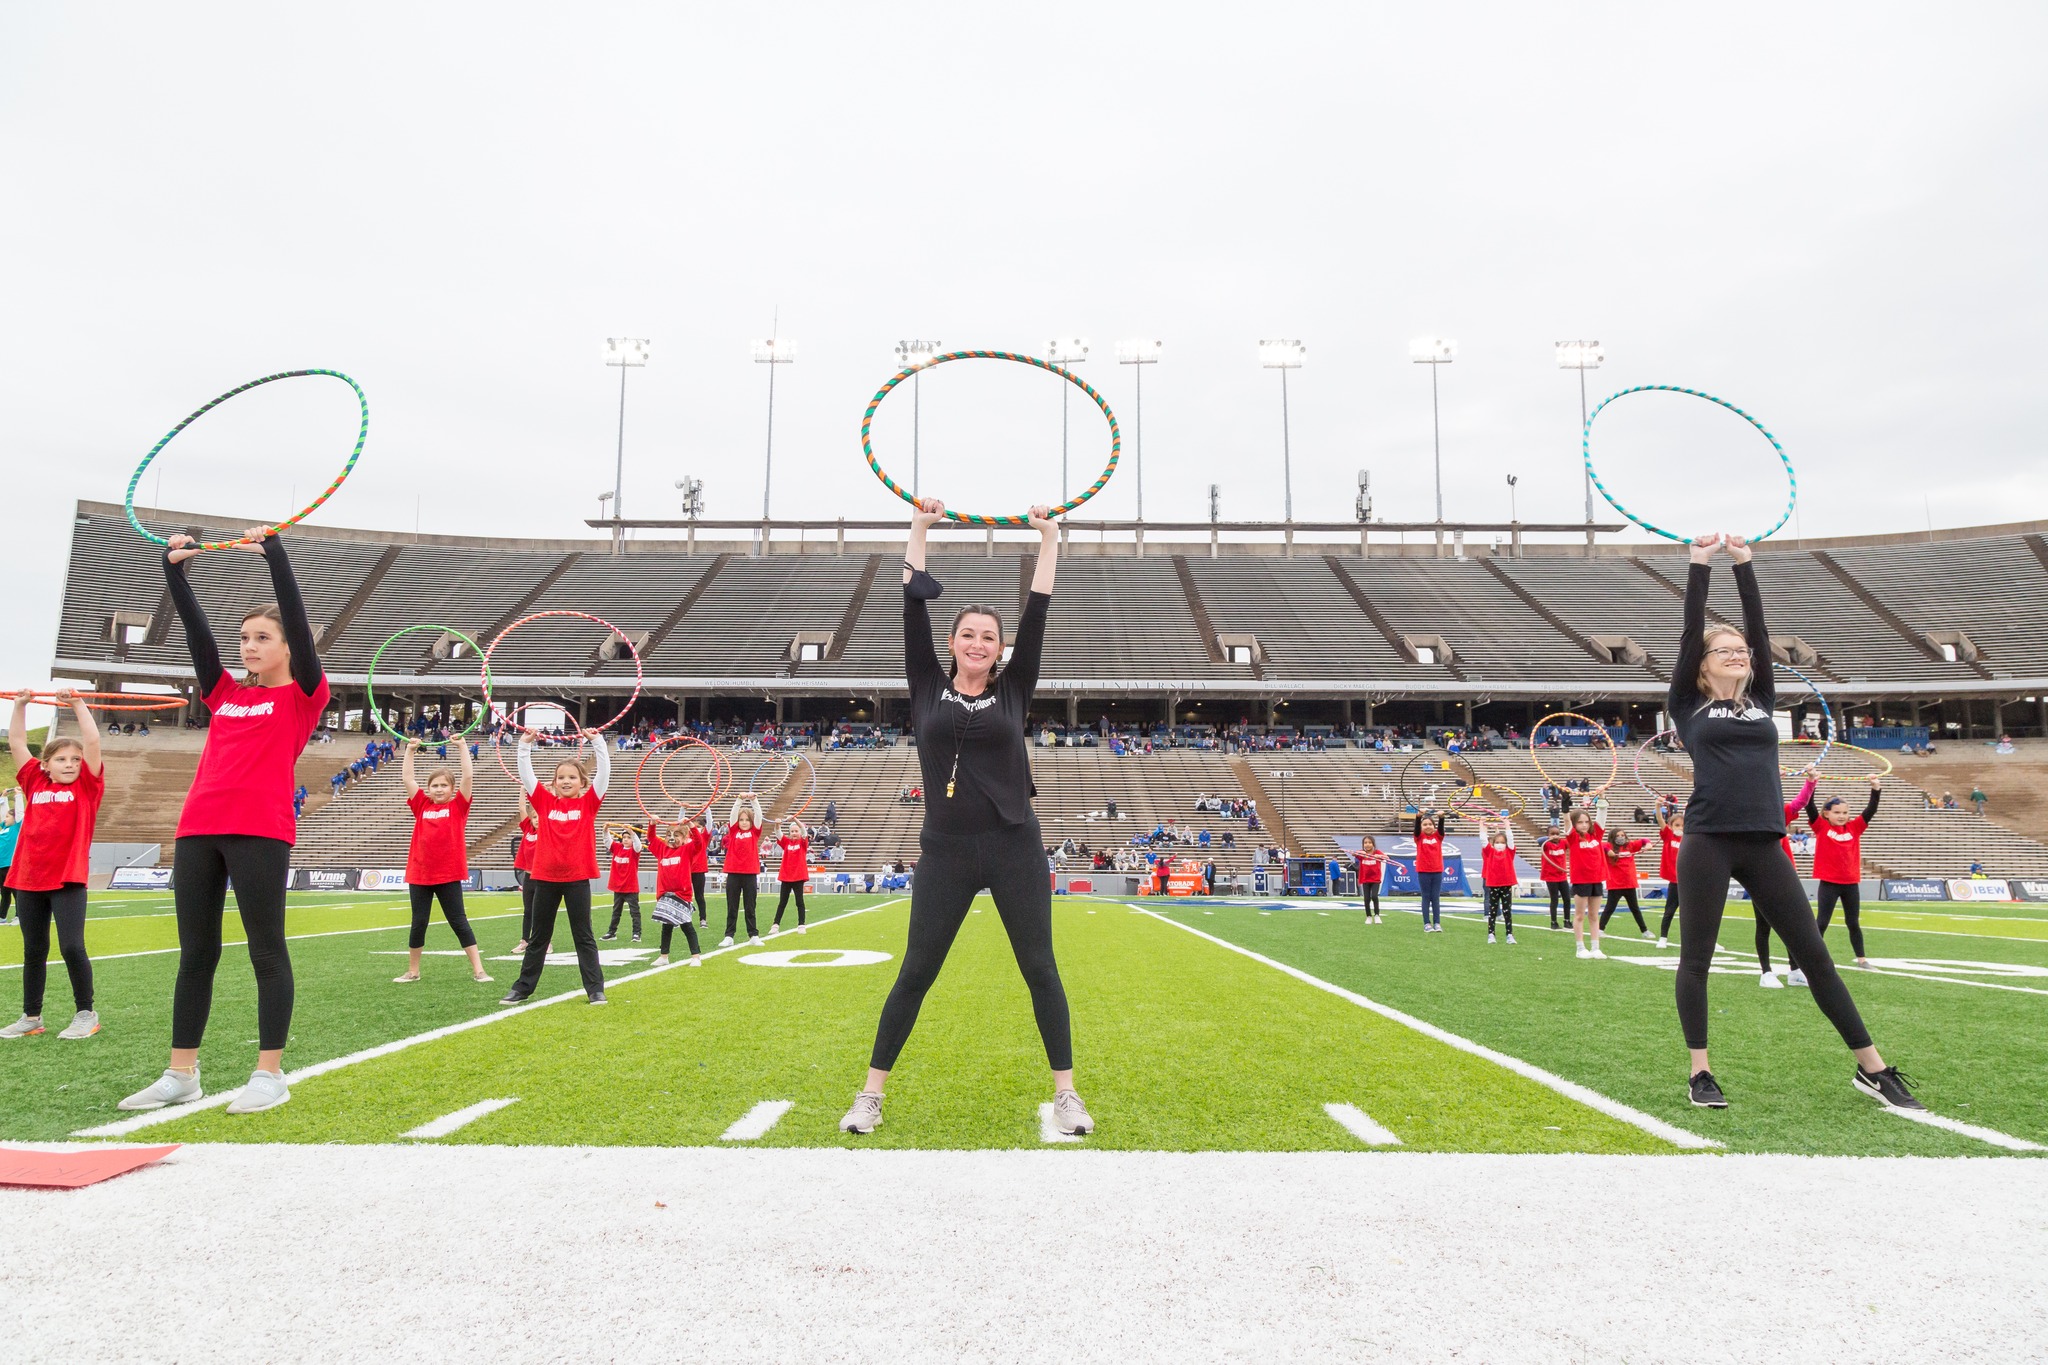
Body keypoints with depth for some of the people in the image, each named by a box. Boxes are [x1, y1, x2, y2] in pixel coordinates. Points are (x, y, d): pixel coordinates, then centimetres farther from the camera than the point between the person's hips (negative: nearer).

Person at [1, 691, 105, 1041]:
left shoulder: (87, 787, 0)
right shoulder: (35, 783, 9)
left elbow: (92, 741, -9)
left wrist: (77, 704, -7)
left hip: (68, 880, -4)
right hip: (28, 879, 4)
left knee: (71, 946, -7)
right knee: (33, 949, 13)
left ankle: (85, 1013, 6)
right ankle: (31, 1016, 23)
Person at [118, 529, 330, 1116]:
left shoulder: (303, 695, 4)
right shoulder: (224, 695, 19)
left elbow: (297, 619, -5)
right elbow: (195, 628, 16)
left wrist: (275, 552, -8)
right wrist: (173, 567, 10)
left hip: (261, 831, -6)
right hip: (198, 829, 6)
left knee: (266, 950, -2)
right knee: (195, 953, 10)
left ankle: (270, 1075, 4)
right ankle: (181, 1074, 18)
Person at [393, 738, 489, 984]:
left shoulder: (458, 806, 0)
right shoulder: (422, 806, 7)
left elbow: (468, 776, -9)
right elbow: (406, 778, 6)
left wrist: (462, 746, -9)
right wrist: (410, 749, 2)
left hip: (449, 875, -3)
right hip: (420, 874, 3)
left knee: (459, 921, 0)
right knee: (419, 923, 11)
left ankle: (478, 970, 2)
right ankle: (413, 971, 24)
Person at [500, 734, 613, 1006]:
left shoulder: (588, 803, 0)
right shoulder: (545, 801, 5)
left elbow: (604, 772, -8)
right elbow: (526, 774, 2)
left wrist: (597, 742, -12)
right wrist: (525, 744, -5)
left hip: (577, 878, -2)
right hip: (546, 877, 2)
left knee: (583, 936, 5)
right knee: (539, 937, 14)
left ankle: (595, 989, 9)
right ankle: (522, 988, 23)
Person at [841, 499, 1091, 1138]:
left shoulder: (1014, 690, 6)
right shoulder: (928, 687, 5)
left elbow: (1037, 616, 4)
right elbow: (914, 611, 3)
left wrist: (1048, 540, 6)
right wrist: (919, 530, 6)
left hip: (1014, 847, 0)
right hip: (945, 851, 0)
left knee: (1040, 969, 5)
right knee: (916, 973, 7)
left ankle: (1066, 1095, 17)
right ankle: (870, 1094, 19)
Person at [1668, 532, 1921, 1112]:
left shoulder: (1761, 700, 16)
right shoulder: (1688, 705, 5)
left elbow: (1759, 627, 11)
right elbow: (1690, 631, 1)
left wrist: (1745, 565, 9)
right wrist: (1699, 566, 3)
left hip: (1764, 844, 4)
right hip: (1708, 842, -4)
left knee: (1814, 953, 7)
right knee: (1696, 958, 1)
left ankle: (1873, 1068, 17)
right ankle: (1699, 1072, 10)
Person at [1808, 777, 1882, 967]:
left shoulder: (1854, 827, 6)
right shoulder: (1821, 826, -4)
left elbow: (1871, 810, -1)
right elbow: (1809, 806, -15)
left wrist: (1876, 789, -12)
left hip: (1851, 883, 3)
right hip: (1829, 882, -3)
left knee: (1853, 923, 14)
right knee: (1822, 922, 1)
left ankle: (1861, 958, 23)